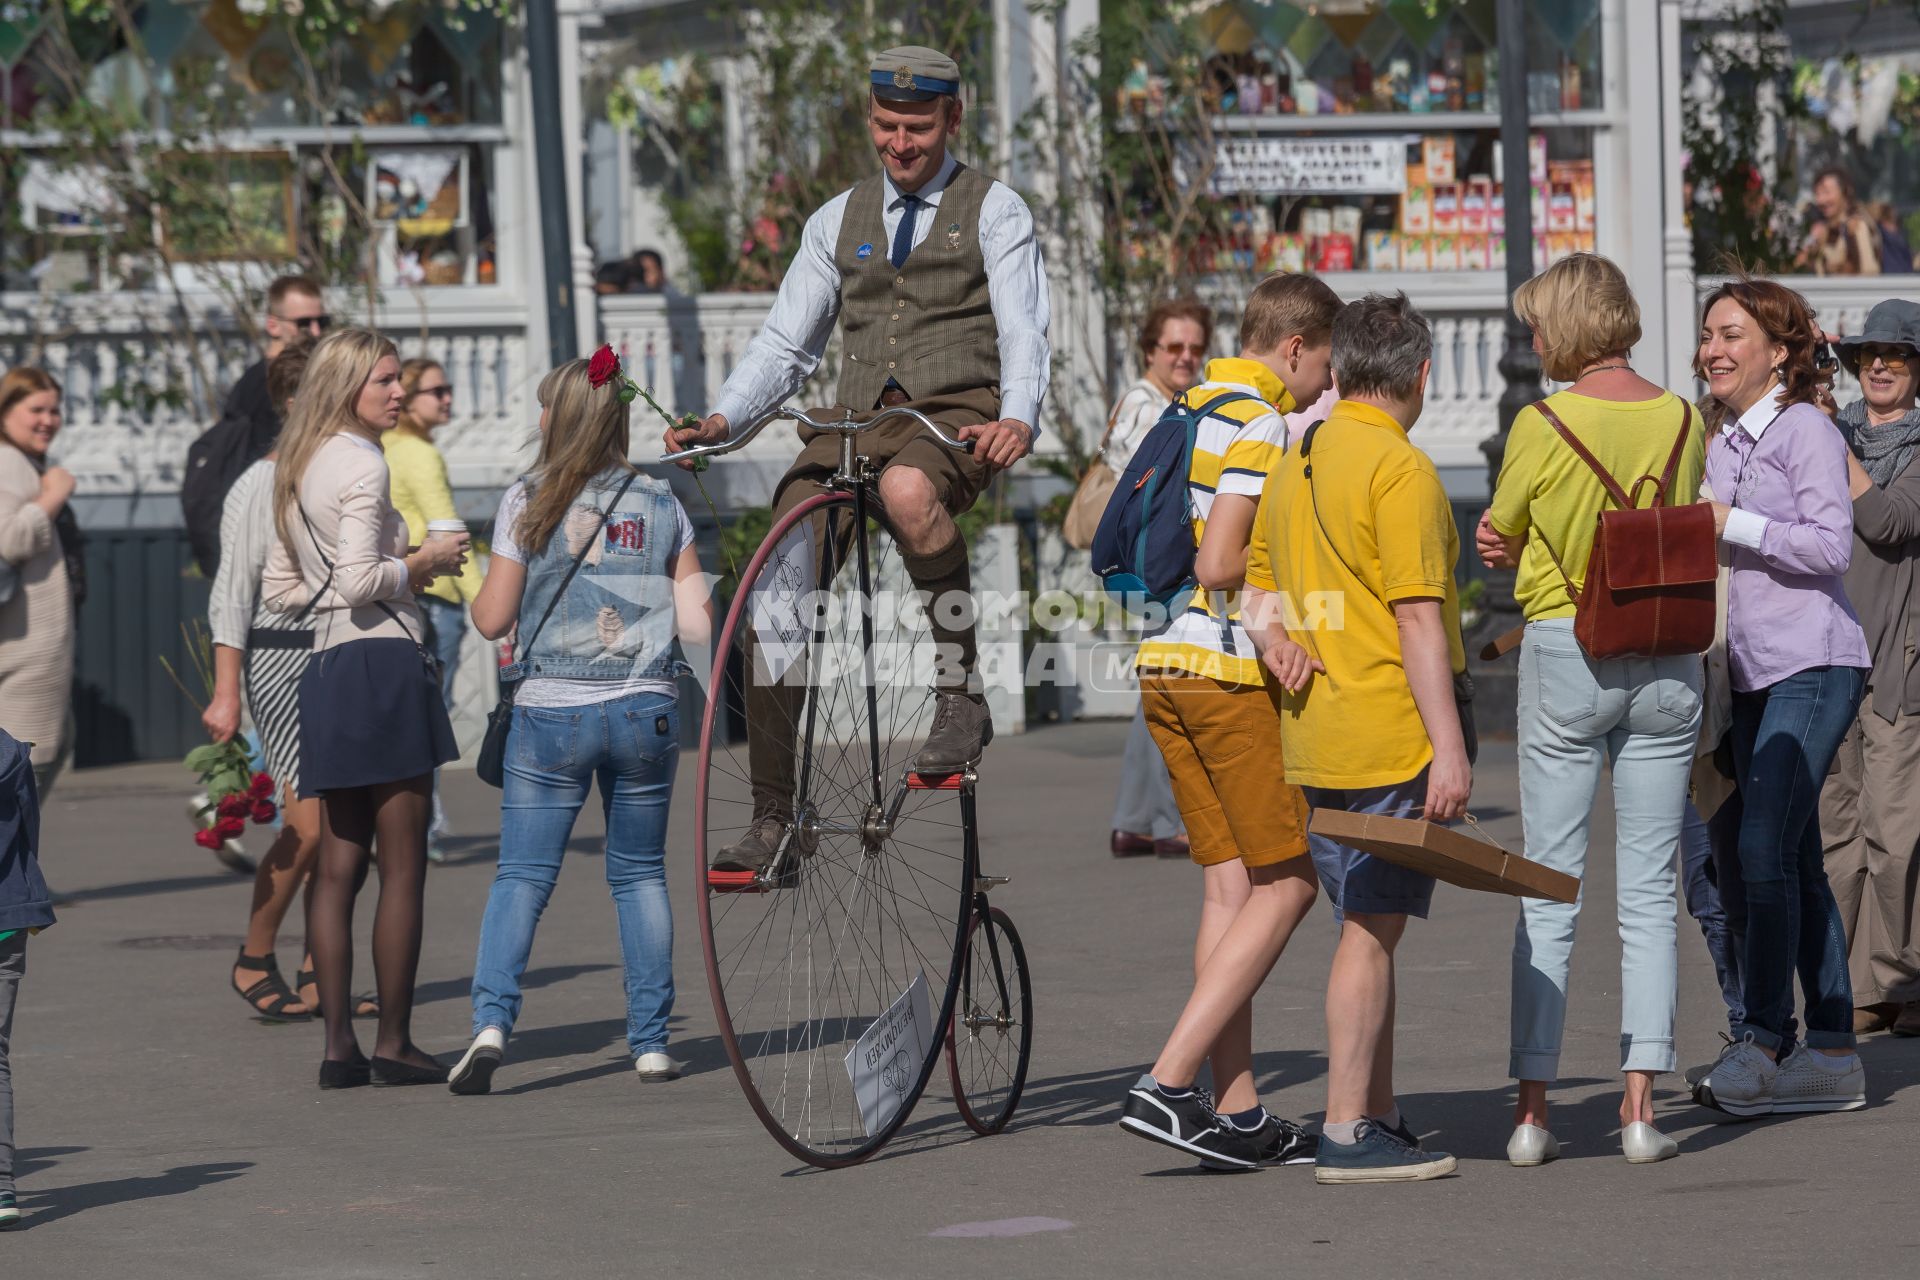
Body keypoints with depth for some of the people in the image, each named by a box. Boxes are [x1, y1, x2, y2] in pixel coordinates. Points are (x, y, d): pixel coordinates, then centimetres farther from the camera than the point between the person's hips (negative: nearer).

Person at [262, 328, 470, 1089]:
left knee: (339, 866, 7)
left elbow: (279, 591, 20)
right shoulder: (362, 463, -10)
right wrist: (424, 562, -3)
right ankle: (394, 1042, -2)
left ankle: (339, 1046, 5)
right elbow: (359, 580, -20)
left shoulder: (297, 470, 17)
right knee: (402, 867, -3)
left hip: (326, 669, 9)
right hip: (382, 661, -9)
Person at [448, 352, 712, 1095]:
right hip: (645, 712, 2)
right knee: (640, 874, 14)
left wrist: (477, 579, 18)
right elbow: (697, 625, 2)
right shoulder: (660, 506, 4)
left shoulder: (529, 504, -3)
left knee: (521, 876, 1)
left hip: (552, 713, -2)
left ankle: (491, 1021, -18)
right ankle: (651, 1041, 12)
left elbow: (492, 620, -2)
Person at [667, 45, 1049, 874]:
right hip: (856, 420, 5)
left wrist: (1018, 418, -26)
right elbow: (785, 344, 17)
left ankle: (961, 693, -27)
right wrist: (721, 420, -3)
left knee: (908, 488, -41)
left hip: (957, 414, -4)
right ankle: (772, 819, -6)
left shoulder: (994, 211, 9)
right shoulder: (838, 222, 20)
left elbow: (1022, 330, -5)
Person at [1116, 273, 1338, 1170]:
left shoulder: (1192, 412, 17)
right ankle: (1167, 1085, -12)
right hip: (1234, 670, -9)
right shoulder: (1258, 425, -12)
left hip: (1166, 667, 9)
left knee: (1230, 888, 9)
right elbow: (1219, 566, -21)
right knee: (1288, 883, -4)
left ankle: (1236, 1114, 6)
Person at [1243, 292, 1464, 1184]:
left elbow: (1256, 586, 18)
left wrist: (1275, 638, -3)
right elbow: (1417, 617, -17)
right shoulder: (1400, 469, -12)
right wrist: (1449, 747, -18)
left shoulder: (1293, 467, 15)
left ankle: (1380, 1121, 17)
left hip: (1312, 737, 8)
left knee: (1368, 926, 13)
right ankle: (1347, 1133, -5)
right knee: (1372, 930, -5)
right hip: (1391, 736, -8)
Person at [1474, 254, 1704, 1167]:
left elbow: (1499, 543, 3)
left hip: (1564, 652, -2)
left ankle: (1531, 1109, 1)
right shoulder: (1682, 422, 1)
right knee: (1648, 892, 5)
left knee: (1549, 893, 4)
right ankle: (1639, 1107, -1)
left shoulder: (1542, 426, -9)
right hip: (1668, 660, 2)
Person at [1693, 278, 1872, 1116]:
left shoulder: (1806, 431, -7)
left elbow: (1831, 544, -16)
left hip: (1813, 663, -9)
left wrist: (1727, 522, -17)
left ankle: (1761, 1039, -14)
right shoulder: (1722, 442, 17)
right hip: (1753, 669, 9)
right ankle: (1833, 1055, 11)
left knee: (1765, 851, -16)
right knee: (1795, 860, 8)